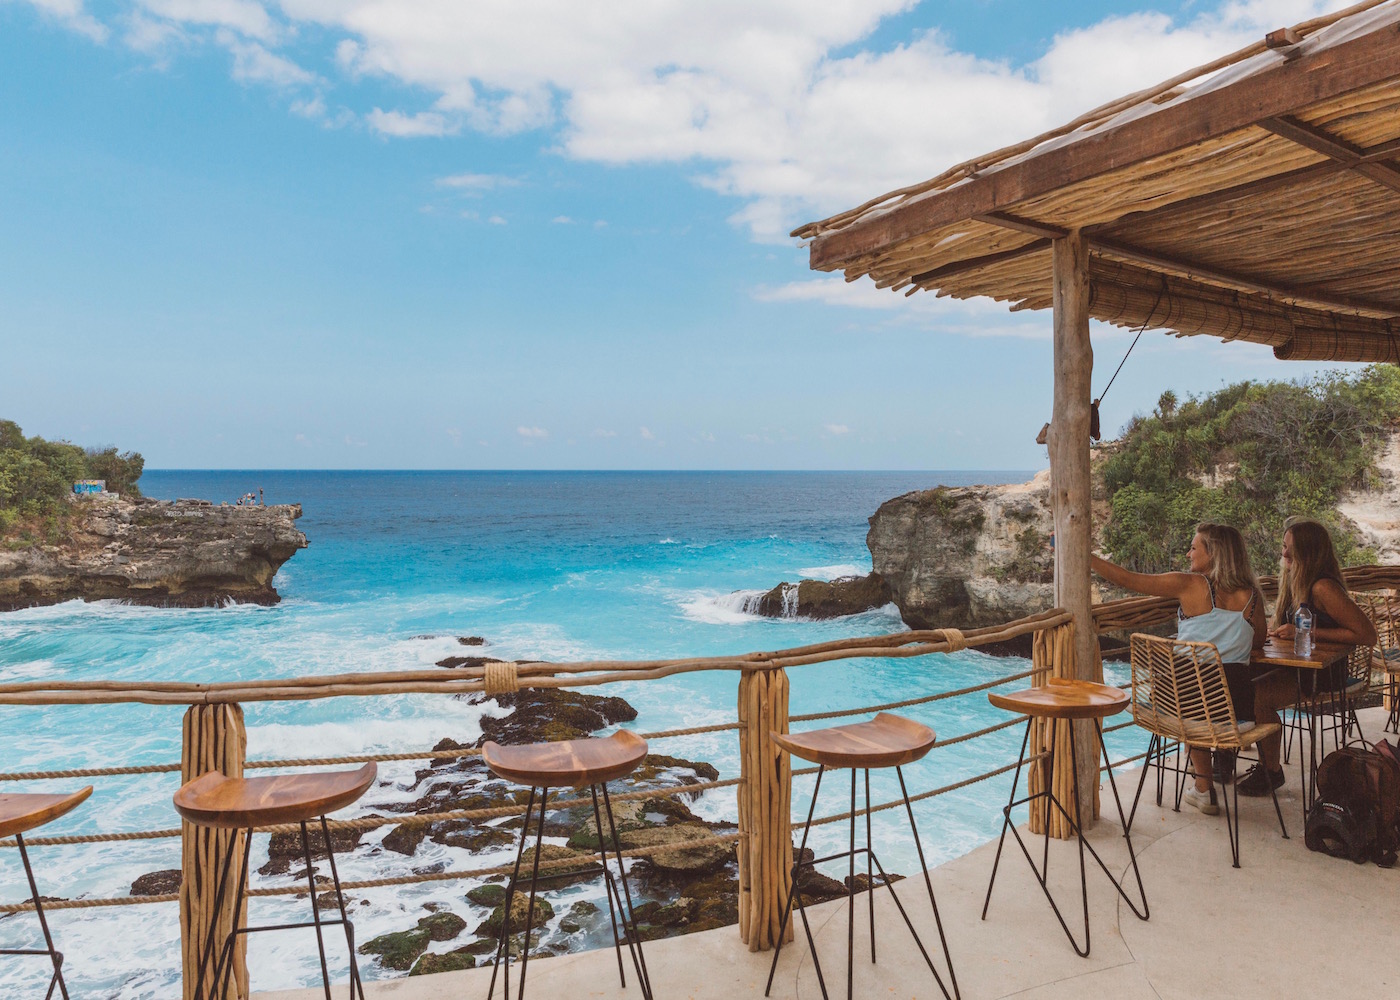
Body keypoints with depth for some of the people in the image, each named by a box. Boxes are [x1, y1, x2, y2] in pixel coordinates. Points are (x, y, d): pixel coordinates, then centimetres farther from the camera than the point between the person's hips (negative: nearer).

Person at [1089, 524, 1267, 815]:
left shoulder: (1190, 585, -7)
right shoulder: (1251, 594, 4)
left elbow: (1126, 579, -5)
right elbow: (1259, 641, 19)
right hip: (1240, 701, 3)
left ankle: (1205, 790, 38)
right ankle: (1225, 765, 49)